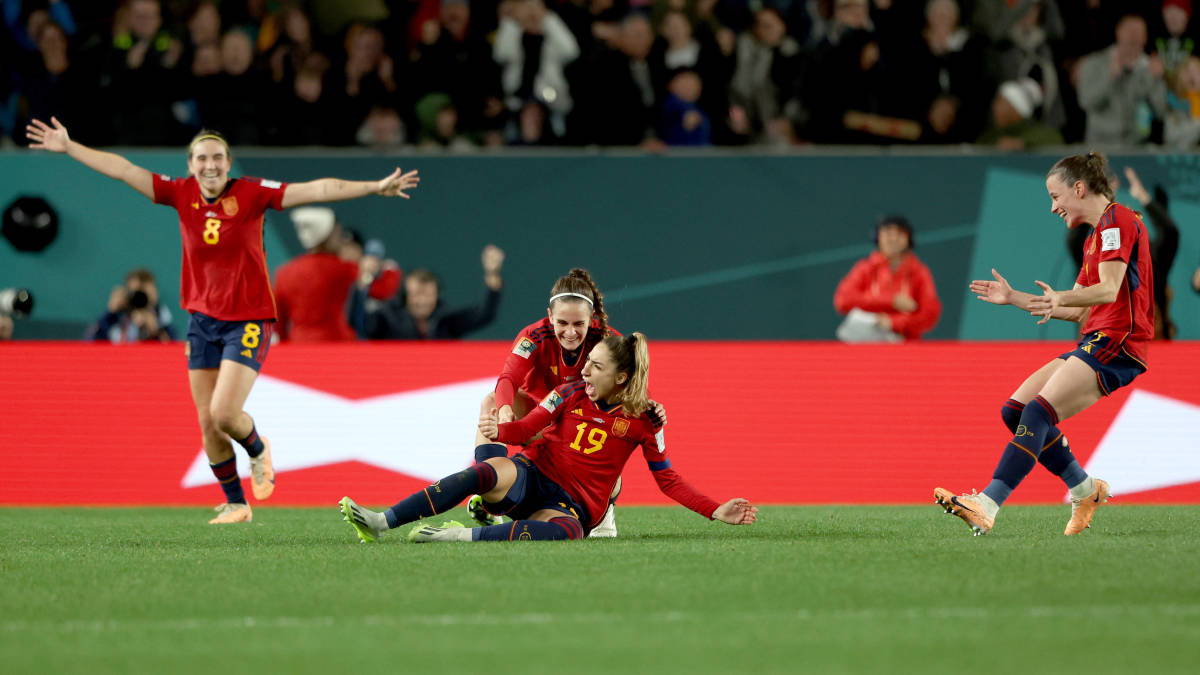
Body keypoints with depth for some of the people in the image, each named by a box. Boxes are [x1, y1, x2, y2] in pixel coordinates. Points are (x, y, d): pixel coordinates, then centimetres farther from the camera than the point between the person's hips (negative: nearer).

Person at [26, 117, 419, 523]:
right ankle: (235, 504, 20)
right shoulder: (182, 194, -1)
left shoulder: (251, 193, -11)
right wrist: (68, 147, 7)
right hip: (202, 319, 4)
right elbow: (122, 169, 4)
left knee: (224, 414, -16)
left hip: (248, 320, -4)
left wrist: (375, 187, -25)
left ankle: (258, 451, 19)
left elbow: (315, 190, -18)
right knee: (207, 422, 4)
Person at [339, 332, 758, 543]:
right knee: (488, 471, -34)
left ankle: (465, 536, -52)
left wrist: (716, 511, -5)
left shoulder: (642, 420, 1)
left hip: (575, 505, -1)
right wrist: (499, 431, -25)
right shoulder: (570, 395, 6)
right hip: (534, 477, 1)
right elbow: (528, 428, -1)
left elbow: (668, 479, 6)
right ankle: (382, 522, -48)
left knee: (564, 531, -41)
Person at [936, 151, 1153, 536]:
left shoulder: (1118, 220, -7)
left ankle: (987, 506, -33)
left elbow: (1109, 290, -20)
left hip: (1115, 345, -10)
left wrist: (1060, 300, -36)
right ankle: (1085, 491, 9)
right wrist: (1015, 298, 22)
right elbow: (1079, 312, 24)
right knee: (1015, 410, 3)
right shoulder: (1097, 236, 24)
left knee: (1039, 411, -23)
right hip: (1096, 343, 10)